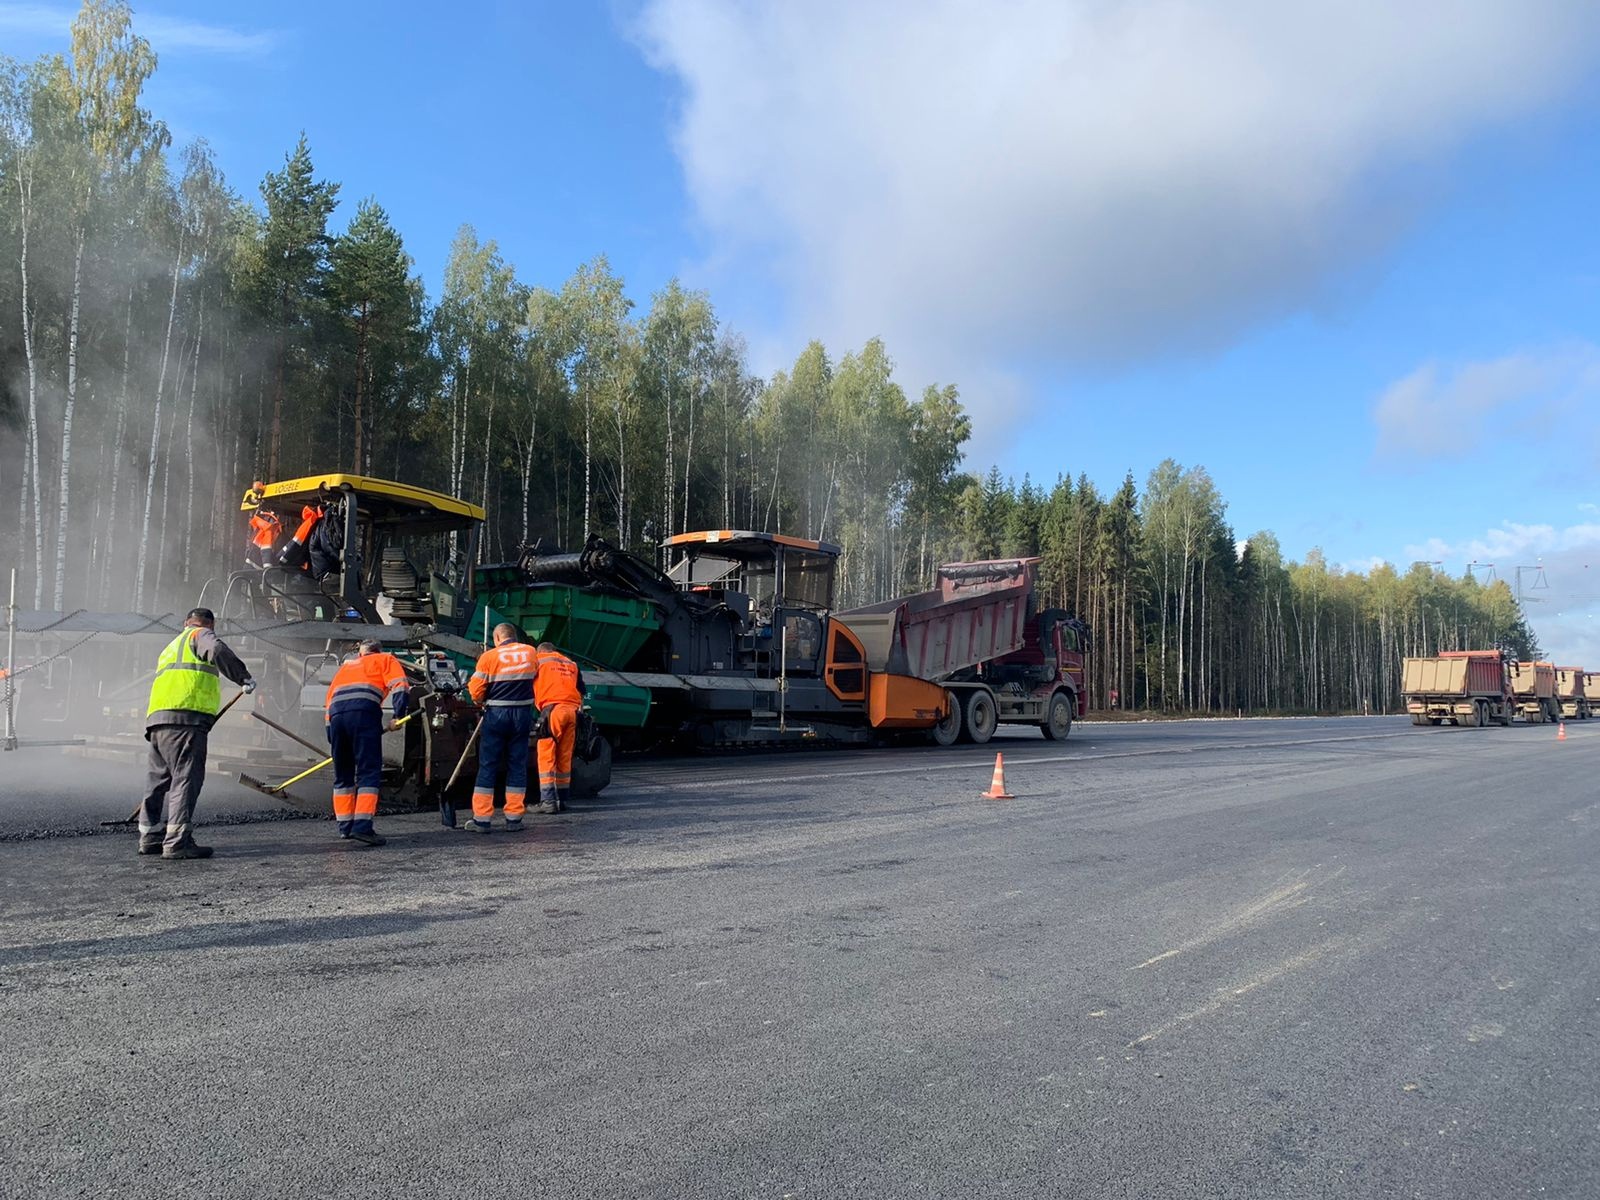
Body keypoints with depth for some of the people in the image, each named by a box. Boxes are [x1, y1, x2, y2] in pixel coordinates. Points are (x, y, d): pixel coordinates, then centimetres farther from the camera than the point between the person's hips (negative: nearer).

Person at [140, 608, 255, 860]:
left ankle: (151, 837, 25)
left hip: (156, 718, 9)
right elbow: (218, 650, -14)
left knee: (160, 778, 17)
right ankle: (177, 842, -17)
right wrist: (244, 678, -10)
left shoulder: (170, 648, 36)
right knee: (186, 778, -11)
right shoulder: (200, 635, 10)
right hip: (185, 717, -9)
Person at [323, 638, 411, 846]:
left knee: (343, 774, 17)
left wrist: (332, 739, 33)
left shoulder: (345, 666, 39)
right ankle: (362, 826, -19)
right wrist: (399, 716, 2)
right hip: (363, 712, -5)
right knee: (369, 771, -7)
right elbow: (399, 686, 5)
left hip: (336, 713, 5)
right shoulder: (386, 659, 25)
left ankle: (345, 826, 19)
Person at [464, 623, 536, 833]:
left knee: (488, 766, 5)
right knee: (518, 765, 8)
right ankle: (513, 819, 10)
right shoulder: (530, 652, 5)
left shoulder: (489, 656, -6)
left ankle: (481, 819, 6)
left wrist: (481, 702, 13)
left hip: (497, 714, -3)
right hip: (523, 713, 3)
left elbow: (476, 691, -6)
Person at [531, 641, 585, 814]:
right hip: (573, 710, 5)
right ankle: (562, 799, 13)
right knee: (565, 757, 10)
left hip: (552, 709, -5)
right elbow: (581, 690, 24)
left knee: (546, 756, -4)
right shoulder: (571, 664, 28)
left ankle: (548, 800, -11)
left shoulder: (538, 659, 15)